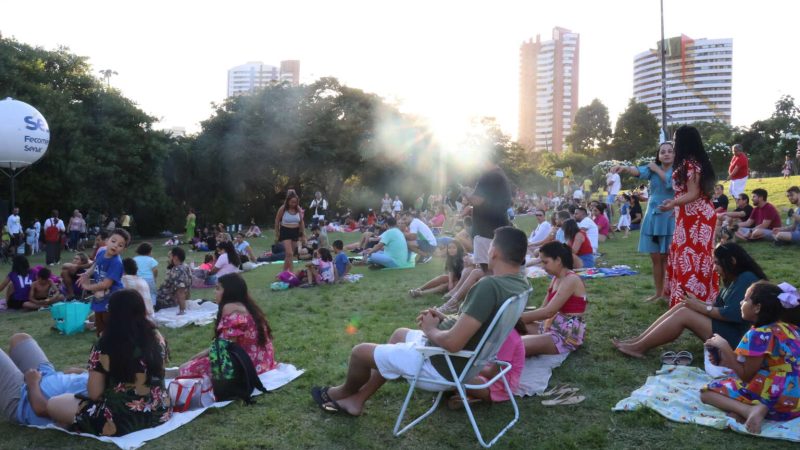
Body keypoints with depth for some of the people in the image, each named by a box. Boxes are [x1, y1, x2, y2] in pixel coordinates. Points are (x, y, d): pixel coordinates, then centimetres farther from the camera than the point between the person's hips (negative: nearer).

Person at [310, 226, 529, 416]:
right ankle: (356, 400, 34)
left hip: (444, 365, -9)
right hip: (468, 357, 9)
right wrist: (445, 319, 3)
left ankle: (347, 392, 40)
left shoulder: (489, 285, -32)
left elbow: (453, 342, -34)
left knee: (360, 351, 7)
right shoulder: (521, 284, -2)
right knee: (400, 334, 30)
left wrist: (431, 330, -13)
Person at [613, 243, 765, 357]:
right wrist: (698, 303, -5)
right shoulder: (735, 278, 14)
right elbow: (719, 306, 12)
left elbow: (732, 314, -25)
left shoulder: (747, 279, -18)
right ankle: (638, 340, -9)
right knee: (681, 307, -4)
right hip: (727, 327, 10)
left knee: (684, 314, -20)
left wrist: (701, 308, -15)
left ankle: (639, 347, -18)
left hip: (735, 337, -10)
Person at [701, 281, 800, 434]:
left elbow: (746, 375, -10)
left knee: (706, 392, -1)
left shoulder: (759, 335, -16)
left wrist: (724, 347, -4)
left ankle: (750, 409, -22)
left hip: (776, 400, -9)